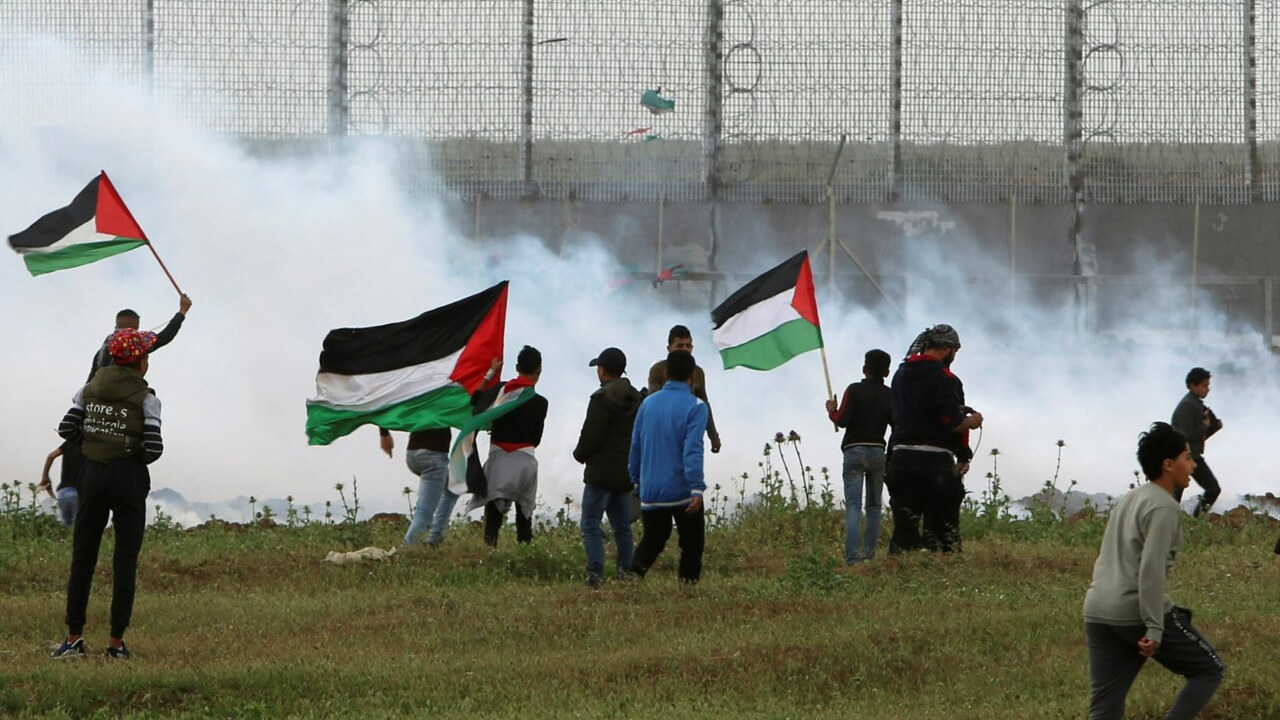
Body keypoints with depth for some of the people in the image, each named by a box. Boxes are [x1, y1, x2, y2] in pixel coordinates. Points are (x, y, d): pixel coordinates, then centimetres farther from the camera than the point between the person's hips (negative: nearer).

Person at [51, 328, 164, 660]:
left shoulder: (90, 389, 3)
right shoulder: (145, 399, -9)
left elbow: (67, 428, -1)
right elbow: (153, 447, -15)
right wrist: (138, 457, 6)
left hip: (92, 474, 3)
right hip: (130, 477, -3)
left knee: (82, 557, 9)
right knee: (125, 560, 3)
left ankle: (74, 637, 6)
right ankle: (116, 641, 2)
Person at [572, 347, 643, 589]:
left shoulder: (602, 399, -14)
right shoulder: (636, 399, 11)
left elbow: (591, 436, -16)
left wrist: (580, 454, 3)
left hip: (602, 471, -8)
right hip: (627, 473, 8)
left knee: (590, 523, -7)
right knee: (622, 525, 13)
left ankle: (595, 571, -19)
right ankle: (626, 571, 11)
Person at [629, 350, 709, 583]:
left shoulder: (648, 404, 7)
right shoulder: (695, 407, -8)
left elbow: (635, 447, 11)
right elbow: (692, 450, -18)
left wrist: (637, 480, 24)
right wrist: (696, 489, -21)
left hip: (651, 492, 4)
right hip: (682, 491, -4)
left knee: (652, 541, 15)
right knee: (692, 546, 8)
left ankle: (633, 573, -8)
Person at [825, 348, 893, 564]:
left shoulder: (854, 390, -6)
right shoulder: (890, 396, 4)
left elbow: (842, 420, -12)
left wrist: (832, 410, 9)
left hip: (854, 451, -3)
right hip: (878, 451, 3)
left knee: (853, 505, -8)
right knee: (874, 505, 13)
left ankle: (852, 556, -20)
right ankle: (869, 552, 8)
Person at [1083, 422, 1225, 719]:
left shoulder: (1127, 501, 20)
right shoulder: (1164, 508, -8)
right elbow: (1152, 569, -18)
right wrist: (1154, 629, -21)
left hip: (1099, 614, 8)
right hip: (1137, 614, -8)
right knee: (1209, 670, 8)